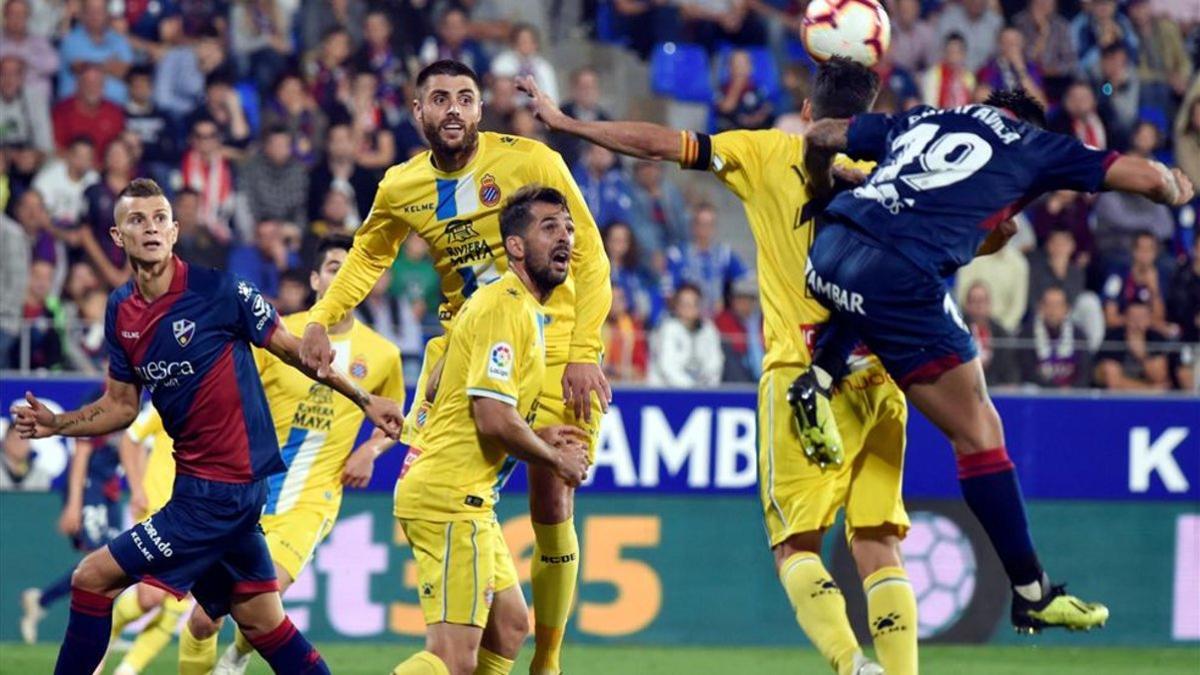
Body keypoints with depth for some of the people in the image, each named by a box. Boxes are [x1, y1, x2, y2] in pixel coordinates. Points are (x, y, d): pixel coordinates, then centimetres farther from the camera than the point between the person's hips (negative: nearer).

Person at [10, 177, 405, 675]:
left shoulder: (217, 291, -14)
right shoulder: (121, 311, 6)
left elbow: (293, 350, -3)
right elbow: (121, 405, 15)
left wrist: (364, 399, -1)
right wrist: (56, 424, 1)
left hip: (221, 490, -7)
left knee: (93, 578, -8)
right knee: (261, 622, 10)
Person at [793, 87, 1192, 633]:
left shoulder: (918, 120, 28)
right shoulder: (1033, 146, 15)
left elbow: (820, 137, 36)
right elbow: (1148, 178, 12)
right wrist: (1177, 189, 34)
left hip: (826, 250, 5)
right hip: (899, 276, -5)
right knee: (978, 433, 5)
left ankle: (821, 377, 17)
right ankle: (1031, 594, 9)